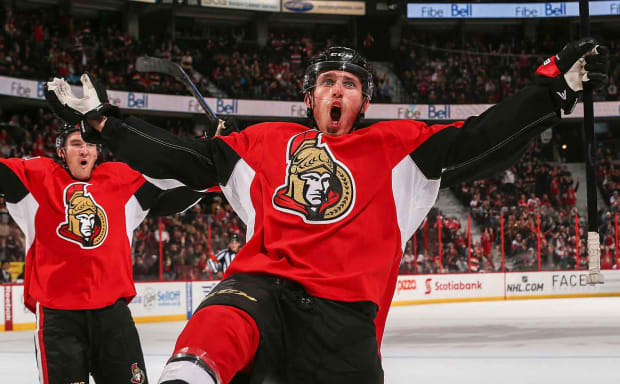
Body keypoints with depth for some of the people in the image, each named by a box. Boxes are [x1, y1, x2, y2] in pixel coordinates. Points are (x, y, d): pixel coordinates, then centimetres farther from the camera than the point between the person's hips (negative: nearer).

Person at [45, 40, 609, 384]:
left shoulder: (394, 147, 18)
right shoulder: (267, 141, 24)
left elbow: (476, 143, 9)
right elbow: (186, 159, 23)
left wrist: (554, 88, -2)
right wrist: (103, 121, 20)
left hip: (345, 311, 0)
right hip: (263, 286, 0)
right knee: (218, 328, -35)